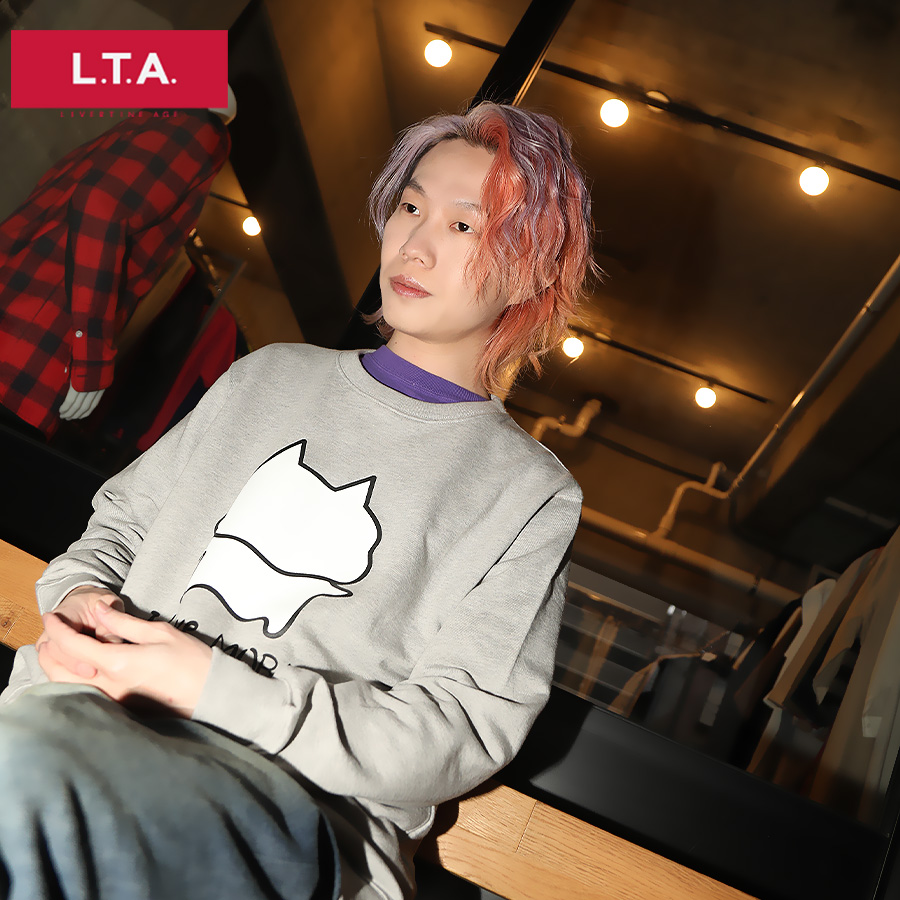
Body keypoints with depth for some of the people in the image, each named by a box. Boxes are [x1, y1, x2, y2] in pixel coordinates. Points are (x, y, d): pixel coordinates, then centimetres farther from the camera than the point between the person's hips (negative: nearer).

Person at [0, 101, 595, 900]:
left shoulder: (530, 495, 3)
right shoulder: (272, 375, 19)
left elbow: (462, 732, -6)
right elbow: (123, 515, 24)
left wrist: (211, 684, -15)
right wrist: (79, 595, 0)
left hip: (309, 802, -3)